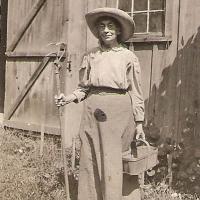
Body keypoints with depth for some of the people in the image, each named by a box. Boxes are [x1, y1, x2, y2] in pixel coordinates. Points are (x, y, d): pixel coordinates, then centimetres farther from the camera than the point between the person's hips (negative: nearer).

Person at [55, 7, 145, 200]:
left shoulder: (128, 57, 6)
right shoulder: (91, 56, 12)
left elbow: (135, 91, 6)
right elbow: (83, 88, 15)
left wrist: (139, 122, 3)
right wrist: (69, 98, -4)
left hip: (118, 112, -2)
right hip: (93, 111, 3)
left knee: (114, 162, -4)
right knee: (90, 161, 4)